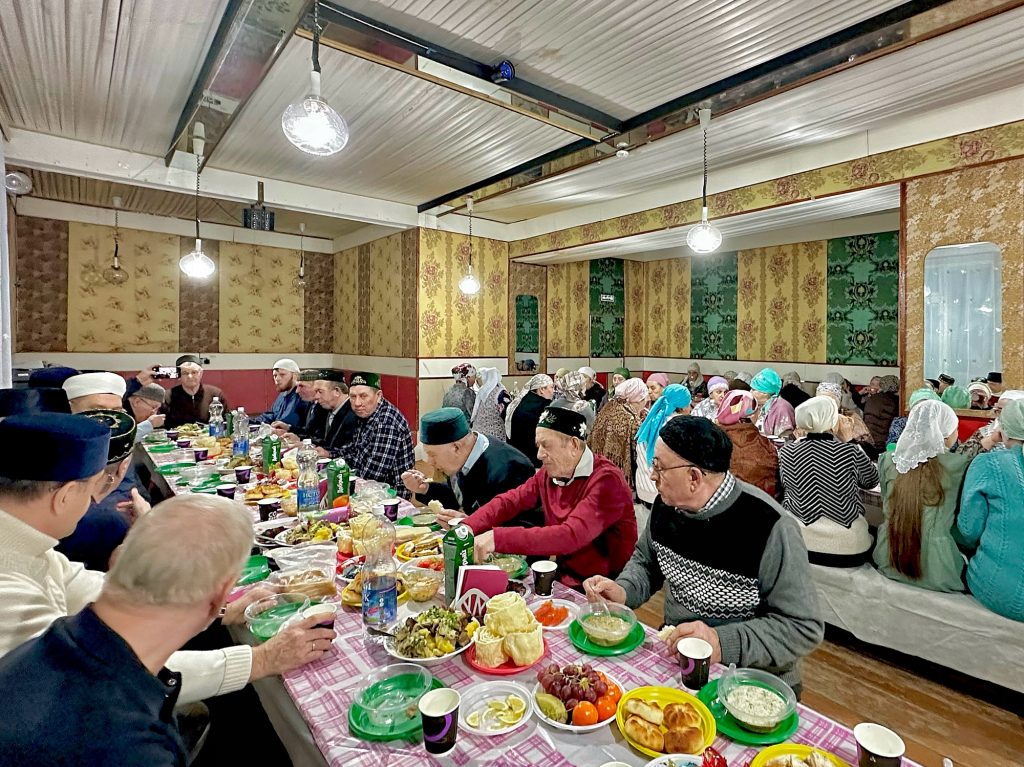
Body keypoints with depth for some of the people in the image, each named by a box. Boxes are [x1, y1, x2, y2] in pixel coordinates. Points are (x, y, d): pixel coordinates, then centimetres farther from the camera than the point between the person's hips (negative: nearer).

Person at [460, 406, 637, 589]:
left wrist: (498, 538, -37)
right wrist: (467, 526, -14)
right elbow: (509, 501, 4)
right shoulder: (549, 472, 0)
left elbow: (570, 536, -33)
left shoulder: (606, 480, -22)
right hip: (562, 574, 6)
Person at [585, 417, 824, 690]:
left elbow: (804, 628, -18)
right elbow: (646, 561, 13)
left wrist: (723, 644, -30)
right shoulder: (666, 504, -5)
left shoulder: (768, 527, -24)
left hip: (751, 678, -5)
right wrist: (623, 591, -7)